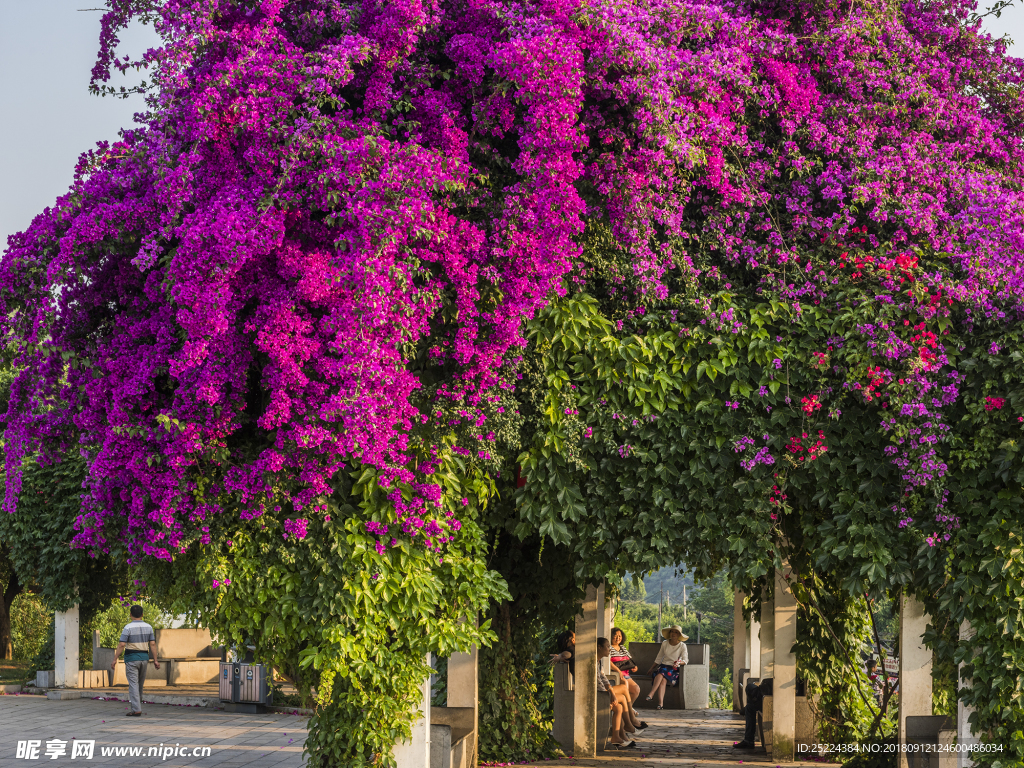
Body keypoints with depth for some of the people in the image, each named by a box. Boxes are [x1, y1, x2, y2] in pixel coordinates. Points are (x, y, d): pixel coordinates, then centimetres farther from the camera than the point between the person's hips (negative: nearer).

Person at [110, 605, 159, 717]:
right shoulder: (148, 627, 4)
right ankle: (137, 706, 25)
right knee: (140, 684, 16)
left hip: (131, 658, -5)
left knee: (133, 684, -5)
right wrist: (155, 660, 5)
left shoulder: (128, 627, -11)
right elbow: (152, 644, 2)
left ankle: (136, 710, -12)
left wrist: (115, 660, -9)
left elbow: (121, 645, -14)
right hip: (144, 658, 5)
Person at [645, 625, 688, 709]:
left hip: (674, 669, -2)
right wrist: (651, 669, 16)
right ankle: (661, 703, -46)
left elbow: (685, 660, -4)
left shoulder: (682, 646, 2)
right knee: (663, 680, -32)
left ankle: (651, 694, -44)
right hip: (663, 666, 2)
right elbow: (658, 658, 19)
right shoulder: (665, 643, 11)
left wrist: (679, 662, -25)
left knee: (662, 673, -35)